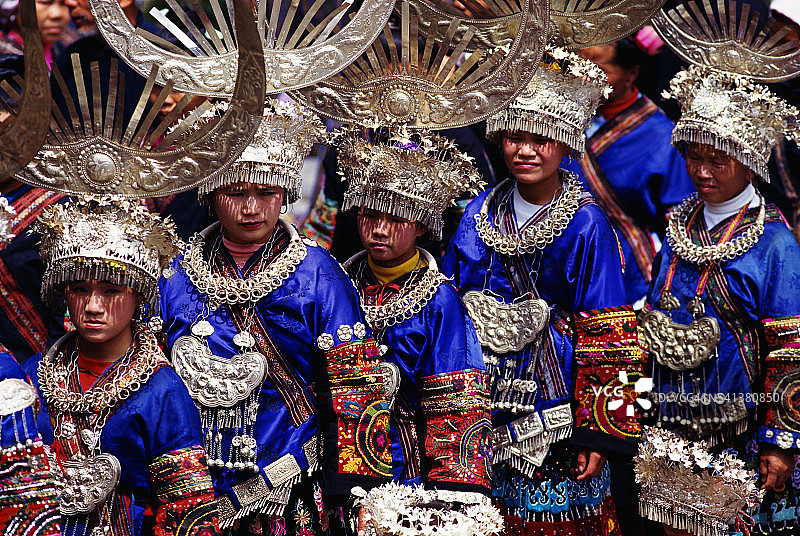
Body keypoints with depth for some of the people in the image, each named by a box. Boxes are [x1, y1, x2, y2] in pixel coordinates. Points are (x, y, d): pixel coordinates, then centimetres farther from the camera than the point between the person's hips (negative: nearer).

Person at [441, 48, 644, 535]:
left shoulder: (586, 224, -8)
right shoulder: (481, 213, 6)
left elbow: (607, 341, -9)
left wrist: (601, 432, -14)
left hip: (554, 398, -4)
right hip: (484, 399, 4)